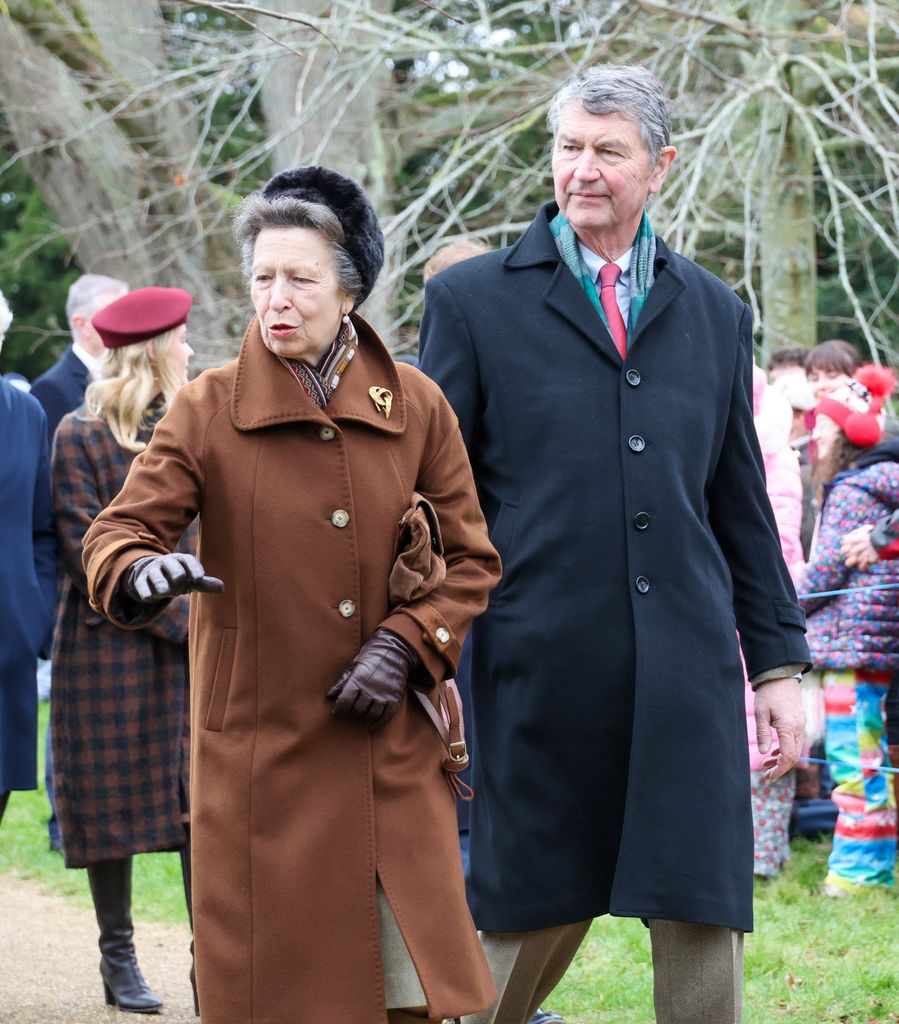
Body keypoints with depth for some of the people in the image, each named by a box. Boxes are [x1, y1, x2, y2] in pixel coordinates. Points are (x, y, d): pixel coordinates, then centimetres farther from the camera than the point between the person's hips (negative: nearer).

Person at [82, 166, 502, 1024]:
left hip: (390, 754, 2)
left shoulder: (416, 407, 4)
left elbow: (472, 558, 8)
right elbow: (120, 530, -6)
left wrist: (407, 643, -8)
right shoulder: (208, 410, 0)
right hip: (259, 752, -1)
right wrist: (142, 570, -30)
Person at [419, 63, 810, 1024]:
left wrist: (778, 661, 12)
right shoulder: (473, 299, 4)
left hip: (688, 672, 3)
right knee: (535, 917, 5)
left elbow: (742, 505, 15)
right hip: (542, 665, -2)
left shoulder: (713, 312, 14)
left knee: (703, 924, 2)